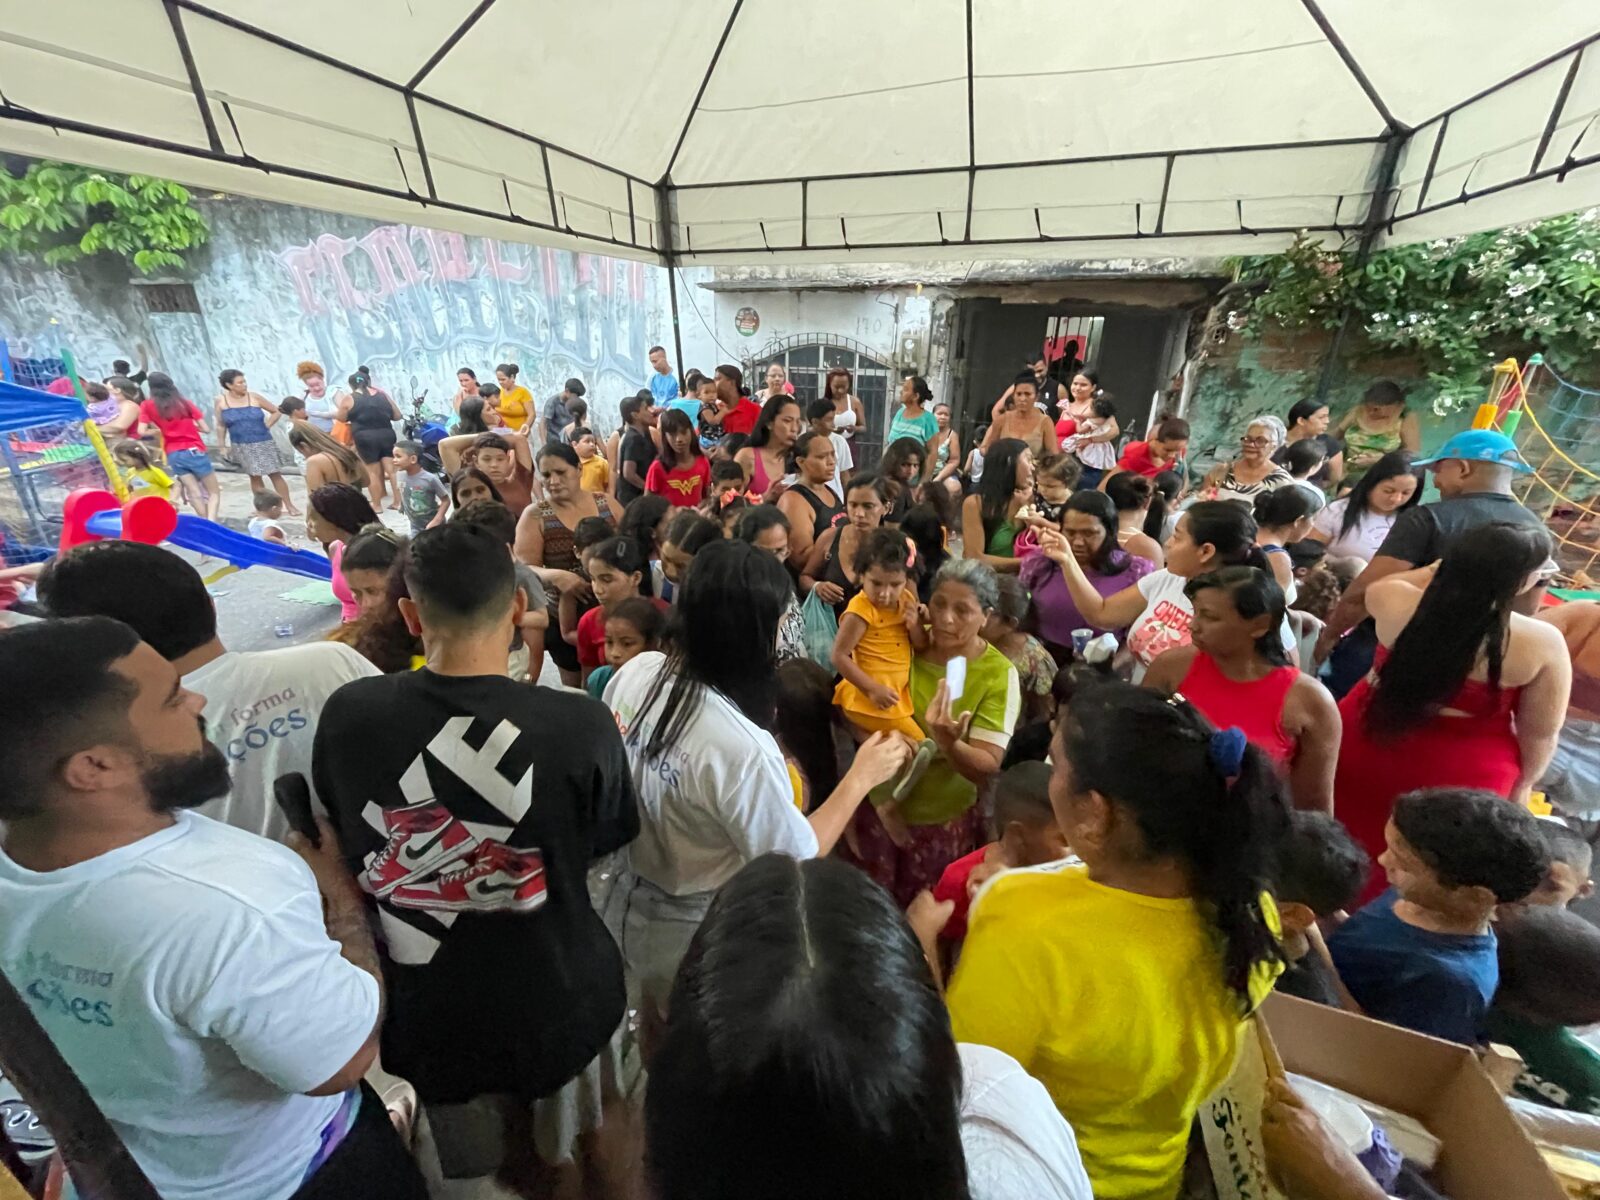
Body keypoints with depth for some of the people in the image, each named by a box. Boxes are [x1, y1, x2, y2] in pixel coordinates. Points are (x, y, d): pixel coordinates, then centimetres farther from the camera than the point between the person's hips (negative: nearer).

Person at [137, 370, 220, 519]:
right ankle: (211, 524, -19)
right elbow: (205, 428, -2)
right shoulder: (184, 403, 1)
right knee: (214, 492, 1)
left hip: (174, 455, 2)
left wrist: (158, 430, 15)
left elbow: (141, 431, -4)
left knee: (194, 493, 5)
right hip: (194, 451, -2)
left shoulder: (147, 406, 3)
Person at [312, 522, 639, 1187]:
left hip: (428, 1010, 2)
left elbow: (344, 851, -1)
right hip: (560, 1001, -1)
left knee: (475, 1173, 32)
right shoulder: (580, 723, -29)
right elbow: (604, 844, -9)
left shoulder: (347, 714, -21)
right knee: (573, 1165, 31)